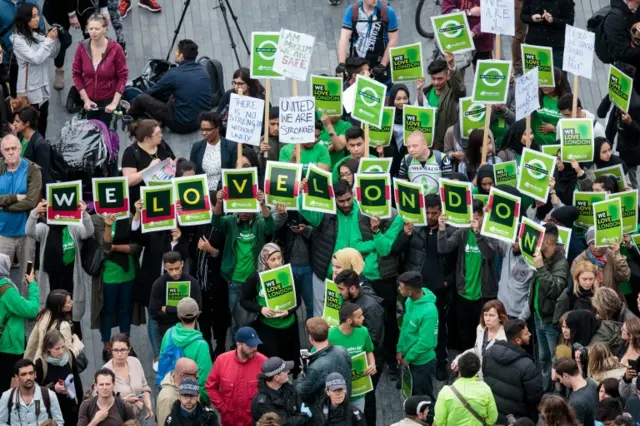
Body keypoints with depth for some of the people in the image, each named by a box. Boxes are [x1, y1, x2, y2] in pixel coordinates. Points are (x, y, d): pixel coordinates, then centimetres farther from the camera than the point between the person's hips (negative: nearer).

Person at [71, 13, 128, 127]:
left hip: (108, 101, -2)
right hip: (90, 101, 2)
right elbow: (76, 74, -1)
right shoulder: (82, 47, -10)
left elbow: (122, 76, -10)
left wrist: (115, 103, -15)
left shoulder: (115, 48, -16)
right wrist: (86, 99, -7)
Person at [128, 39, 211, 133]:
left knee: (141, 98, 2)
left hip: (181, 125, -7)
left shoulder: (174, 73, -15)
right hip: (203, 121, 7)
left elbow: (151, 92, 1)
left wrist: (133, 104, 20)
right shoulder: (203, 70, 2)